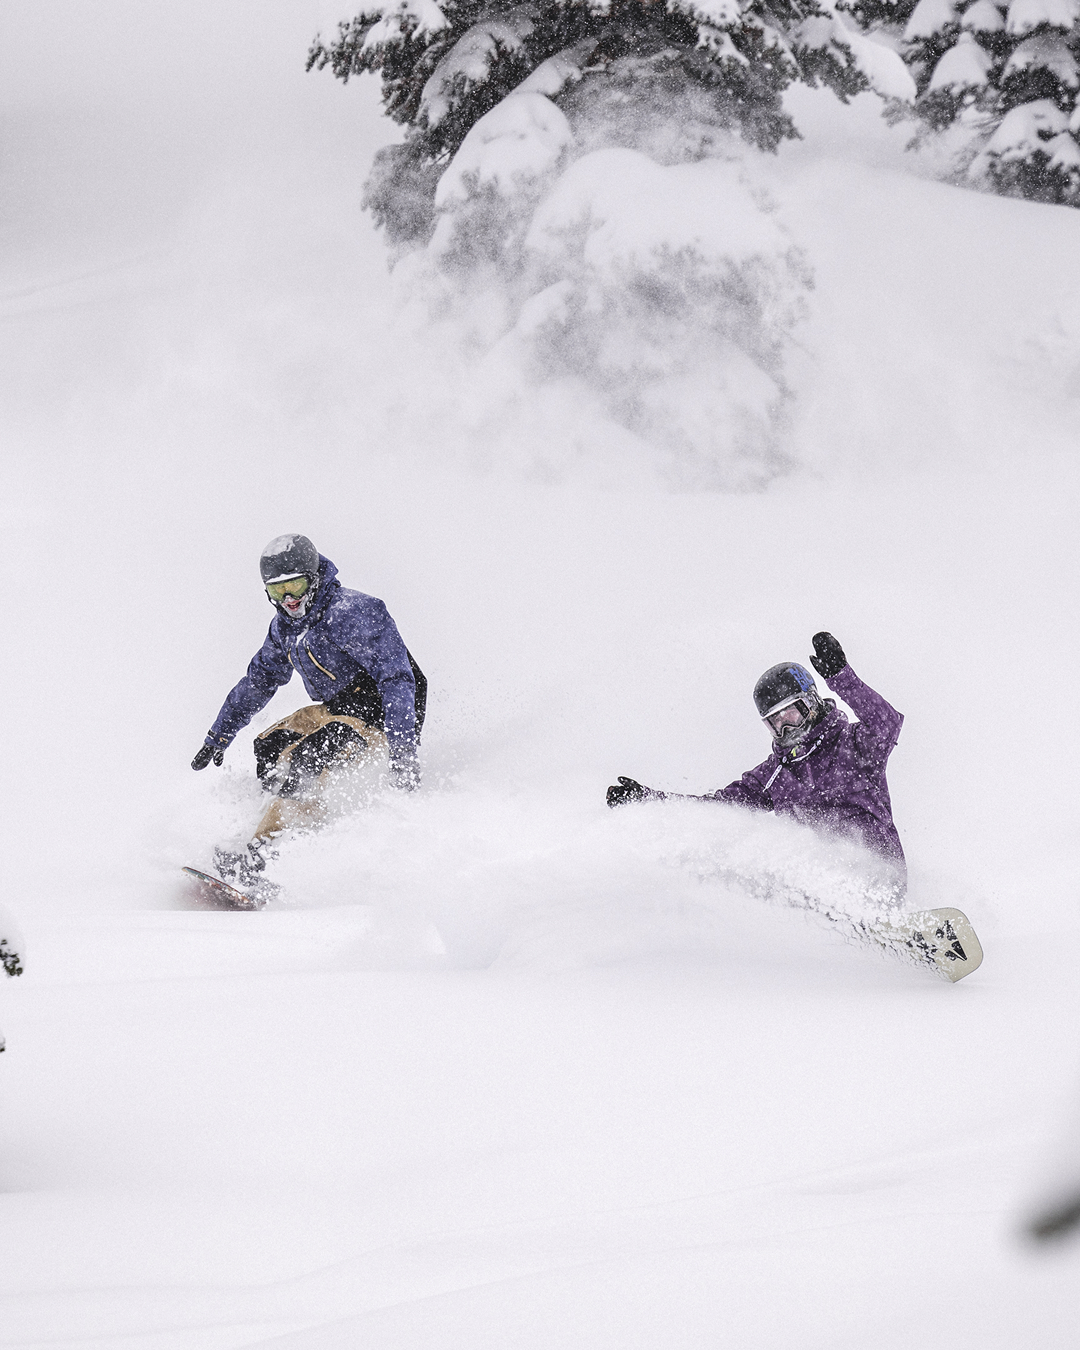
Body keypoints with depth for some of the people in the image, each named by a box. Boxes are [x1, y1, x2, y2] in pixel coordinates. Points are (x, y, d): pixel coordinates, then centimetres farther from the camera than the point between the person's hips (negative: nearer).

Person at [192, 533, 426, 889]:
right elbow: (258, 681, 24)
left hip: (381, 716, -10)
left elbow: (397, 678, -26)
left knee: (305, 759, -27)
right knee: (269, 747, 2)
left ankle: (258, 859, -32)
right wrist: (218, 737, 24)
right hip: (337, 709, 10)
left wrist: (403, 750, -34)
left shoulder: (354, 613, -20)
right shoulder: (285, 626, 7)